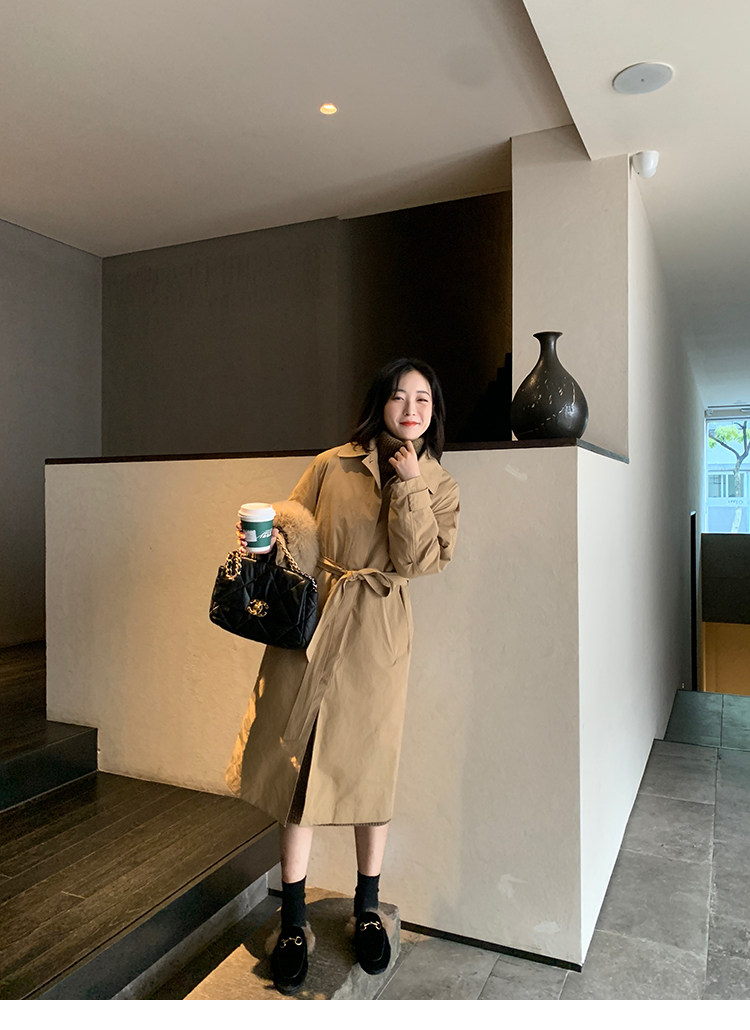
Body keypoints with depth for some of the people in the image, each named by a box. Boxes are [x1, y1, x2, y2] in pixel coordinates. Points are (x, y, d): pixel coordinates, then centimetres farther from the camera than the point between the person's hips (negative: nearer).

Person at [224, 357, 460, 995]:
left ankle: (367, 908, 33)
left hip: (378, 632, 0)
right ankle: (294, 920, 24)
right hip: (312, 617, 1)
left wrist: (409, 486, -13)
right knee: (301, 764, 6)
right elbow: (294, 522, 5)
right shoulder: (333, 465, 5)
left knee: (368, 767, 9)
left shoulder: (438, 485, 5)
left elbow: (419, 561, -8)